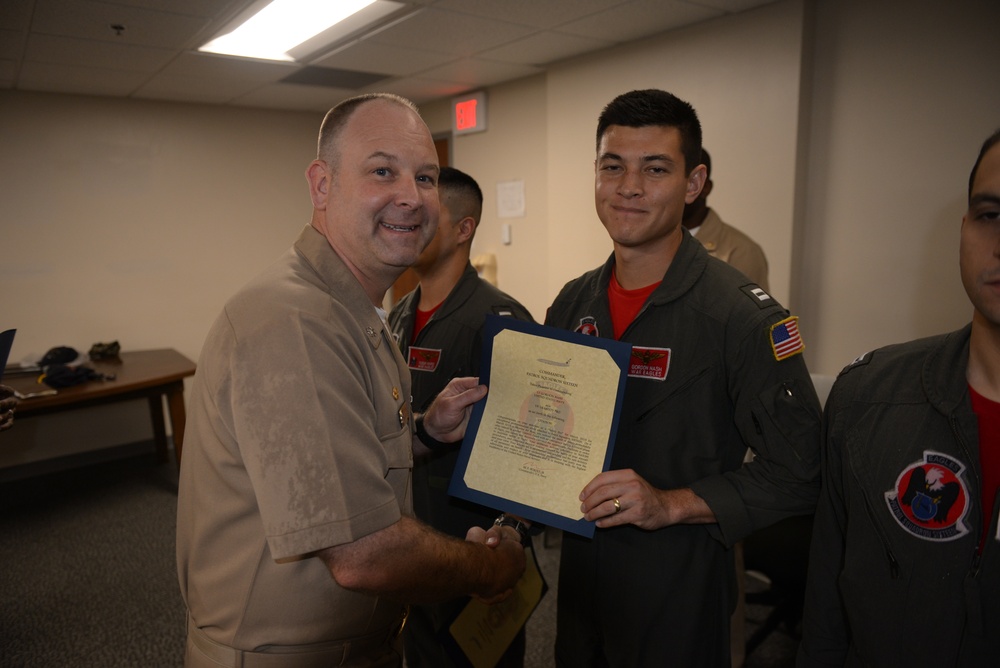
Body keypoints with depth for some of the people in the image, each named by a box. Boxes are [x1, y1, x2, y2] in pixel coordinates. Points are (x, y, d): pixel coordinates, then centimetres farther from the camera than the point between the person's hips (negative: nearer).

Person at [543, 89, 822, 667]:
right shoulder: (573, 303, 1)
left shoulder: (742, 313, -17)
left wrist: (671, 505, -23)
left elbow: (799, 473, -16)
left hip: (680, 582, -5)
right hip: (579, 569, 6)